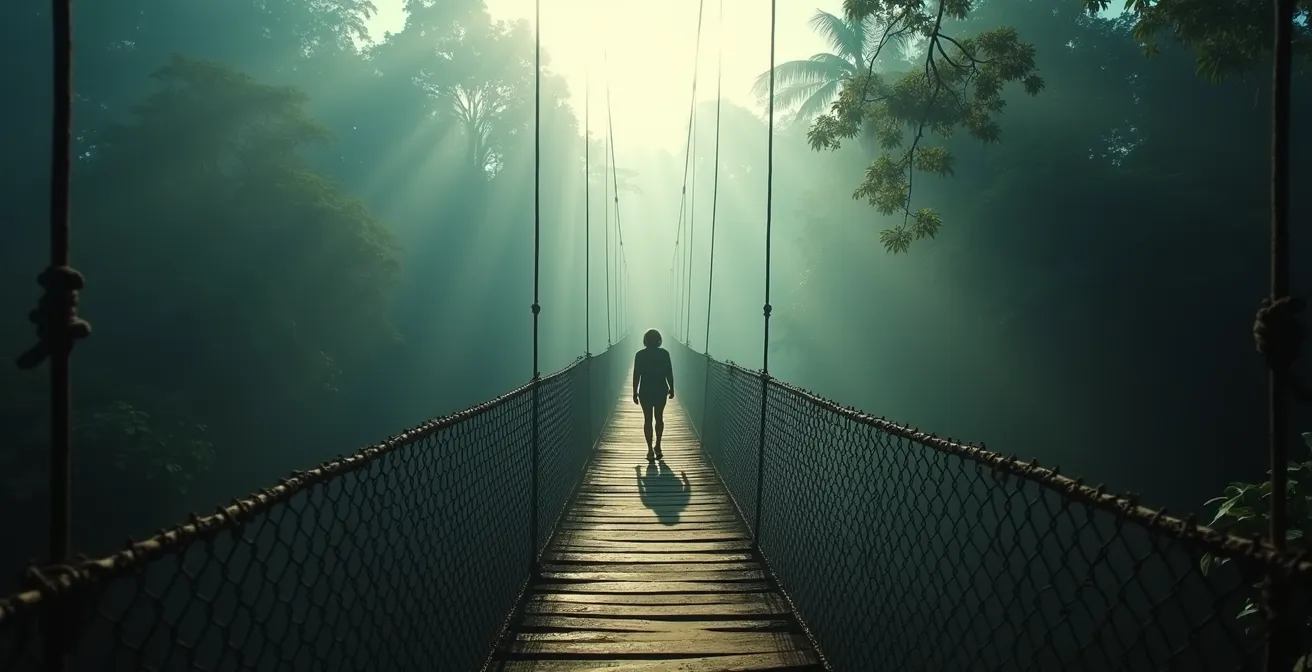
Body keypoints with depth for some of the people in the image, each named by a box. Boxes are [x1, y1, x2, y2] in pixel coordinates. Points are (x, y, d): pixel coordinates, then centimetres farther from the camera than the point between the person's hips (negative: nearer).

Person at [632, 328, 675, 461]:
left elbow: (636, 375, -4)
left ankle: (651, 451, 2)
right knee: (659, 418, 17)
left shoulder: (640, 355, -6)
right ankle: (657, 447, 21)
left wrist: (635, 392, 4)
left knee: (648, 420, 4)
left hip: (645, 391, -1)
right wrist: (671, 389, 9)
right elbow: (669, 373, -3)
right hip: (661, 390, 1)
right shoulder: (664, 353, -5)